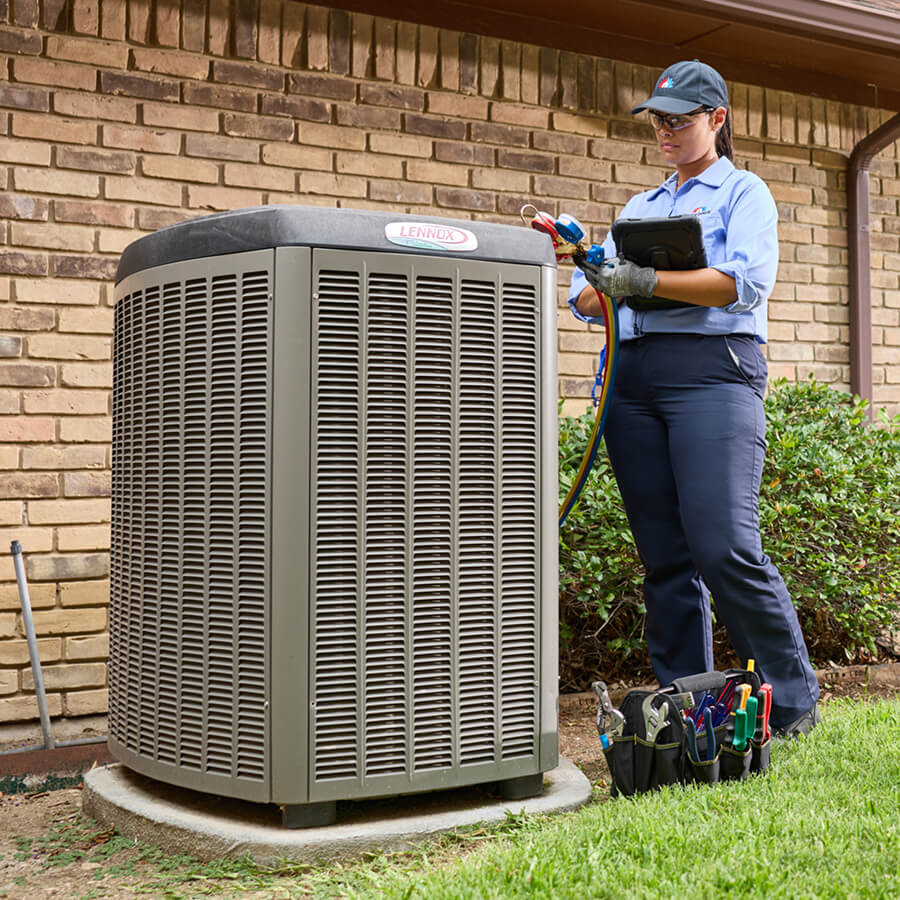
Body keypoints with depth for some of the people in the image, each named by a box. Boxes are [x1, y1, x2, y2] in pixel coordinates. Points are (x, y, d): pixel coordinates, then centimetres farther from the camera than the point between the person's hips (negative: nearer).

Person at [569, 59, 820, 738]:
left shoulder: (743, 191, 10)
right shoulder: (640, 206, 27)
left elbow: (748, 282, -9)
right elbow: (587, 299, 20)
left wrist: (646, 280, -15)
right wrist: (601, 284, -4)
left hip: (713, 368, -5)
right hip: (632, 375, 6)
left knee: (725, 549, -15)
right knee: (665, 556, 3)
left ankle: (794, 700, 1)